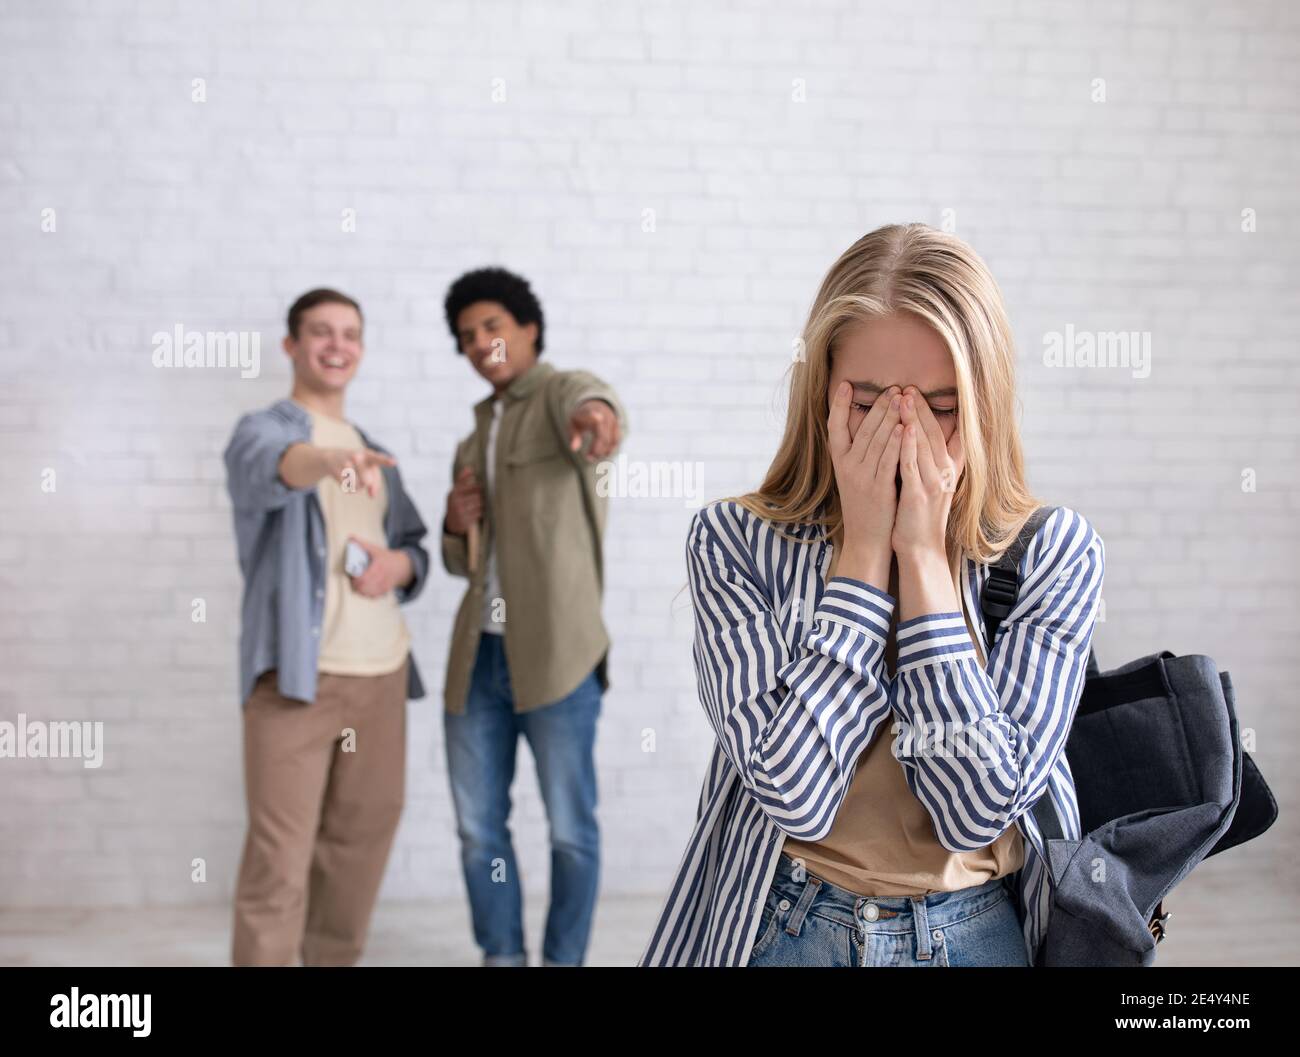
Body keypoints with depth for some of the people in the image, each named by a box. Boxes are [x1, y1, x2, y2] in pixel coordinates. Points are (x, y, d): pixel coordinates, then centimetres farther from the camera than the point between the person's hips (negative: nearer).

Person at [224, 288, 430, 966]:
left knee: (362, 837, 12)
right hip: (297, 670, -6)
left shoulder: (375, 453, 18)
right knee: (279, 856, -7)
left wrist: (401, 565, -5)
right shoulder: (263, 428, -2)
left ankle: (334, 960, 26)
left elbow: (414, 544, 20)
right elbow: (272, 464, -27)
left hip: (380, 670, 6)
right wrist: (328, 458, -50)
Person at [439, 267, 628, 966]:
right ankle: (501, 956, 24)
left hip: (554, 652, -6)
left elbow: (586, 396, -29)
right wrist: (456, 525, 1)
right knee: (477, 825, 10)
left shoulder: (561, 390, -1)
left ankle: (564, 961, 16)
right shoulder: (473, 440, 19)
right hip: (478, 654, 7)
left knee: (570, 828, 2)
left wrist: (597, 413, -54)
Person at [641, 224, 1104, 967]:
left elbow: (978, 807, -19)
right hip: (781, 929, 0)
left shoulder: (1056, 552, -8)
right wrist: (865, 546, -19)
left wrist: (923, 550, -19)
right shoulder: (735, 541, -10)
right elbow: (793, 793, -21)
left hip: (979, 931, 1)